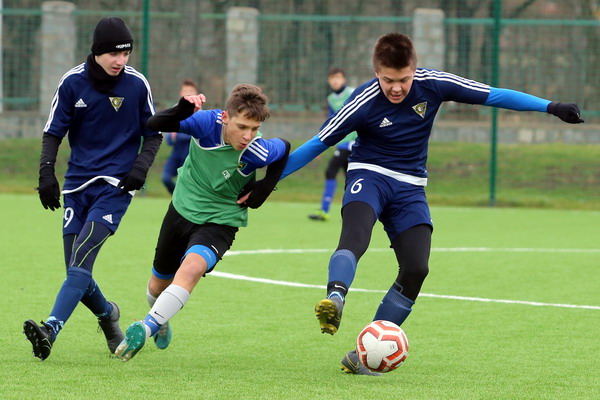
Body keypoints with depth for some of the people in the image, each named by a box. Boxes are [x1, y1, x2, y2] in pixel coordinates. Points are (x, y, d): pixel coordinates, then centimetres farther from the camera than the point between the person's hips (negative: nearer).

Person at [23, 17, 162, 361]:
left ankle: (50, 332, -32)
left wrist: (141, 166, -9)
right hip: (78, 183, 3)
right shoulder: (73, 82, -1)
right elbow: (53, 132, 5)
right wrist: (46, 173, -10)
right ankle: (107, 314, 32)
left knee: (81, 258, -20)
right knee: (77, 270, 0)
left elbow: (153, 133, 8)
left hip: (116, 184, -3)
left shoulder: (137, 84, -3)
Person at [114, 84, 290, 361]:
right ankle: (161, 319, 55)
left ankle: (147, 327, -35)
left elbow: (284, 147, -2)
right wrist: (179, 112, -43)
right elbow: (153, 125, -23)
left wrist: (265, 187, -9)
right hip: (182, 210, 3)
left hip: (220, 221, -3)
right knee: (158, 284, 21)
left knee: (191, 268, -35)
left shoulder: (257, 153, -26)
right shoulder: (207, 123, -25)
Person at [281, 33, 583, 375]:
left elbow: (493, 96, -3)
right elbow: (318, 144, -8)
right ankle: (335, 298, -62)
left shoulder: (432, 84, -11)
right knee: (355, 235, -36)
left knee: (416, 268, -14)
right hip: (369, 176, -3)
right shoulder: (364, 103, -17)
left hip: (409, 188, 3)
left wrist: (551, 108, -6)